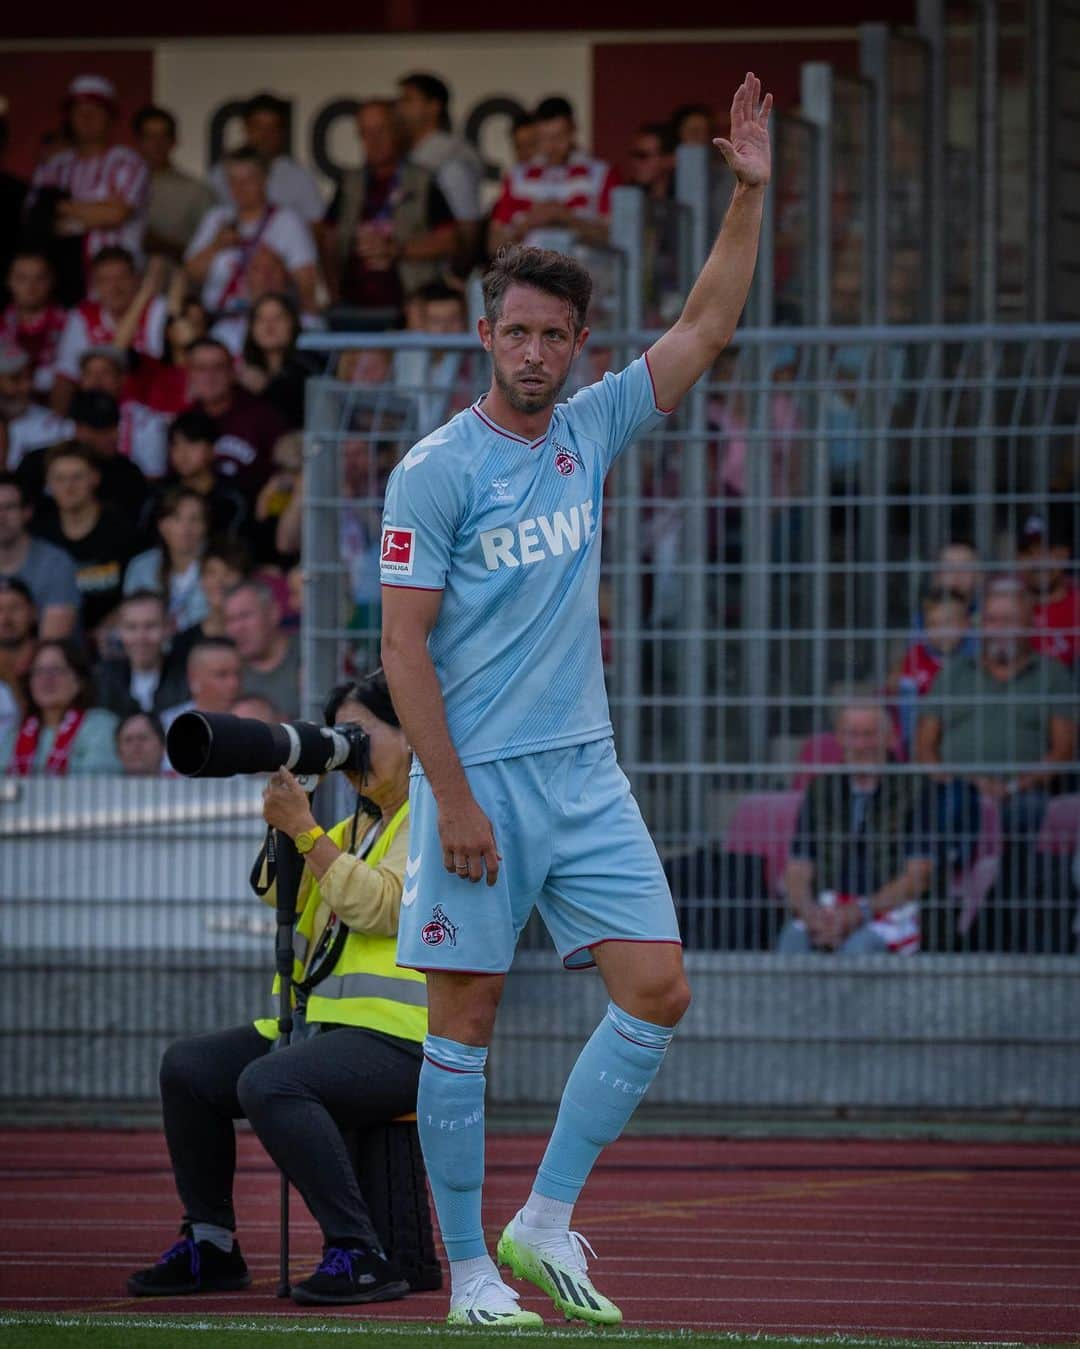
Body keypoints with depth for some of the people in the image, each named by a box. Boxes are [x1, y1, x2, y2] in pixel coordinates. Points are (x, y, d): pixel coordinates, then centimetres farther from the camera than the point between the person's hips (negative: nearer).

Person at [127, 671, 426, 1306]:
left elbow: (381, 908, -18)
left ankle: (360, 1255, -30)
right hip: (326, 1020, 10)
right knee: (188, 1066, 5)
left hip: (402, 1036, -10)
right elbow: (278, 891, 17)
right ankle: (211, 1244, 9)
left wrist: (305, 830, -16)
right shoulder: (359, 824, 24)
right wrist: (286, 807, 5)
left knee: (268, 1083, -33)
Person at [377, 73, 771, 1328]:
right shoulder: (435, 471, -7)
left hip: (584, 774, 6)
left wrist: (749, 193, 3)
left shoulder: (590, 431, 10)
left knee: (658, 990, -3)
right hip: (476, 775, -6)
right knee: (464, 1021, -2)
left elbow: (706, 327, 13)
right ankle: (470, 1273, 5)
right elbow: (403, 646, -10)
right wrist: (454, 800, -15)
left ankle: (544, 1225, 6)